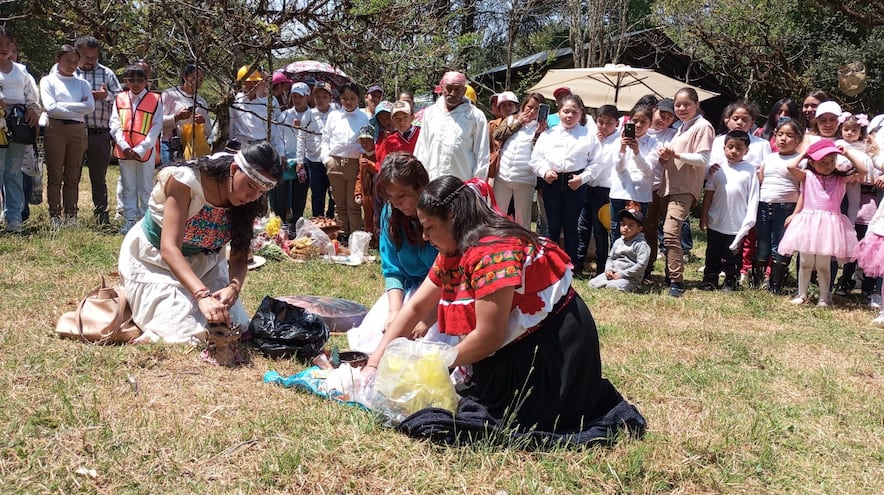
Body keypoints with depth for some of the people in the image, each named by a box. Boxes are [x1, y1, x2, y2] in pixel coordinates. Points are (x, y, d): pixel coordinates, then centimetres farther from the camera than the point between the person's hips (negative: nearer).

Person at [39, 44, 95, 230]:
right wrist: (78, 108, -6)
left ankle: (70, 215, 7)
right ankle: (54, 216, 0)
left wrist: (63, 105, -5)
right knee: (55, 175, -2)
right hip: (55, 128, -3)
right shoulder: (48, 81, 7)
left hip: (77, 130, 3)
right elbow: (50, 107, -8)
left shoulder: (82, 84, 15)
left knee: (73, 176, 4)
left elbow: (90, 107, -2)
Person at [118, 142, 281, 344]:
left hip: (204, 262, 6)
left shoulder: (248, 203, -12)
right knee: (186, 336, -21)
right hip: (154, 259, -6)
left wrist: (234, 287, -34)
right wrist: (203, 295, -51)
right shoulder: (185, 181, -30)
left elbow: (239, 257, -10)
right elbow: (169, 248, -37)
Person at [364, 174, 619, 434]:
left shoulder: (492, 252, -26)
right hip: (519, 348, 10)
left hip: (555, 348, -10)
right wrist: (374, 363, 1)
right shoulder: (452, 253, 4)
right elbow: (415, 308, 8)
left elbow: (488, 336, -26)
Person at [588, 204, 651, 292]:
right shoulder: (618, 242, 14)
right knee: (592, 283, -9)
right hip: (612, 274, 6)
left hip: (630, 278, -6)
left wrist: (622, 274, -18)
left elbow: (641, 265, -16)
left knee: (619, 286, -38)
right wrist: (608, 270, -1)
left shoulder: (641, 245, -9)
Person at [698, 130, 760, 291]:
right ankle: (709, 280, 22)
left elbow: (753, 197, -3)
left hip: (737, 225, -2)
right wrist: (704, 216, 3)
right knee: (713, 254, 11)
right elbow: (709, 192, 6)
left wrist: (749, 221, -8)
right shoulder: (717, 168, 2)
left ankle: (730, 281, 22)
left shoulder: (750, 170, -3)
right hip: (715, 222, 2)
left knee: (733, 255, 8)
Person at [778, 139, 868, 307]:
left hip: (829, 224, 0)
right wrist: (803, 155, 2)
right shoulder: (807, 176, 2)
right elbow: (791, 167, -13)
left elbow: (863, 170, -4)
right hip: (808, 222, 0)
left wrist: (847, 153, 1)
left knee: (823, 265, 5)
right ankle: (802, 294, 23)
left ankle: (824, 297, 15)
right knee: (805, 263, 10)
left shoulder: (840, 178, 5)